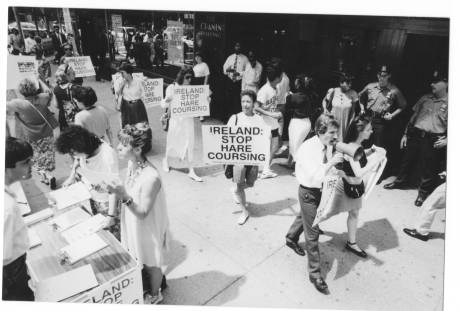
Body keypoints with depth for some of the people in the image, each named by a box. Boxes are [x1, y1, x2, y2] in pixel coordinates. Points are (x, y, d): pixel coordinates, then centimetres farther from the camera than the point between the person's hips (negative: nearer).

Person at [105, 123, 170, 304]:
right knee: (140, 260, 30)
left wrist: (124, 197, -38)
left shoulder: (151, 178, -36)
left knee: (150, 265, 20)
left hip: (148, 228, -7)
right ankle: (150, 284, 58)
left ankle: (155, 295, 49)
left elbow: (142, 213, -28)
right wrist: (116, 191, -6)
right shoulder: (131, 164, -10)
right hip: (133, 226, 7)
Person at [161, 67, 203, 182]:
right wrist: (167, 101, -26)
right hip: (176, 119, -2)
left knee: (189, 144, 2)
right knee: (173, 142, 12)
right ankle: (166, 160, 43)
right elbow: (164, 104, -5)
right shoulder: (172, 87, -6)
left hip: (188, 120, 2)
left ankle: (191, 171, 8)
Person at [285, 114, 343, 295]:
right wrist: (331, 162, -40)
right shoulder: (308, 149, -29)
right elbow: (314, 177, -37)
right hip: (309, 192, -7)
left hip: (320, 189, 7)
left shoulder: (328, 146, -8)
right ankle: (315, 274, 19)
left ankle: (291, 239, 60)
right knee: (312, 233, 3)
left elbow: (327, 170, 7)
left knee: (304, 217, 31)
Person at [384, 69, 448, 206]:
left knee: (428, 169, 7)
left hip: (433, 140, -4)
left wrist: (447, 139, -19)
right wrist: (405, 134, 13)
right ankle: (401, 181, 38)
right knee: (406, 160, 17)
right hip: (415, 134, 5)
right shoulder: (425, 98, 9)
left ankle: (424, 192, 25)